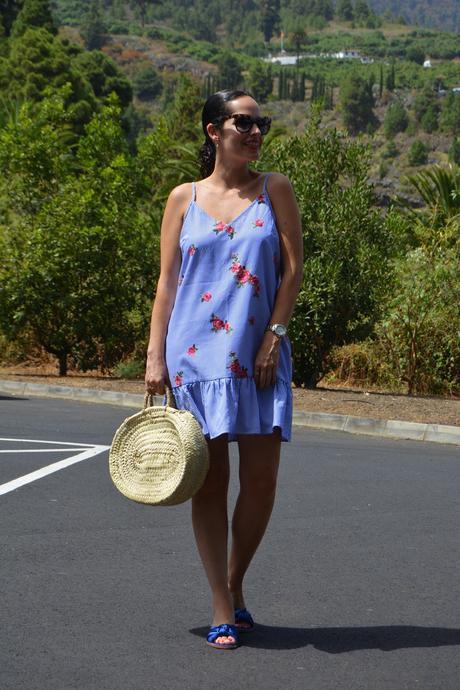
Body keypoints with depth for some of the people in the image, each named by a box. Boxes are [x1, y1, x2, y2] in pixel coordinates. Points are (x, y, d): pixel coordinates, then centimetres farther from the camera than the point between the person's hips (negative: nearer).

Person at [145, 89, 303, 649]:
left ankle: (235, 584, 24)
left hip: (259, 354, 1)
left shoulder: (275, 189, 8)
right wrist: (155, 355, 0)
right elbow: (167, 280, 6)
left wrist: (274, 335, -7)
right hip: (197, 353, 0)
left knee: (261, 481, -2)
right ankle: (223, 612, 8)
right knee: (209, 482, 0)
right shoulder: (184, 198, 7)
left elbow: (294, 267, 4)